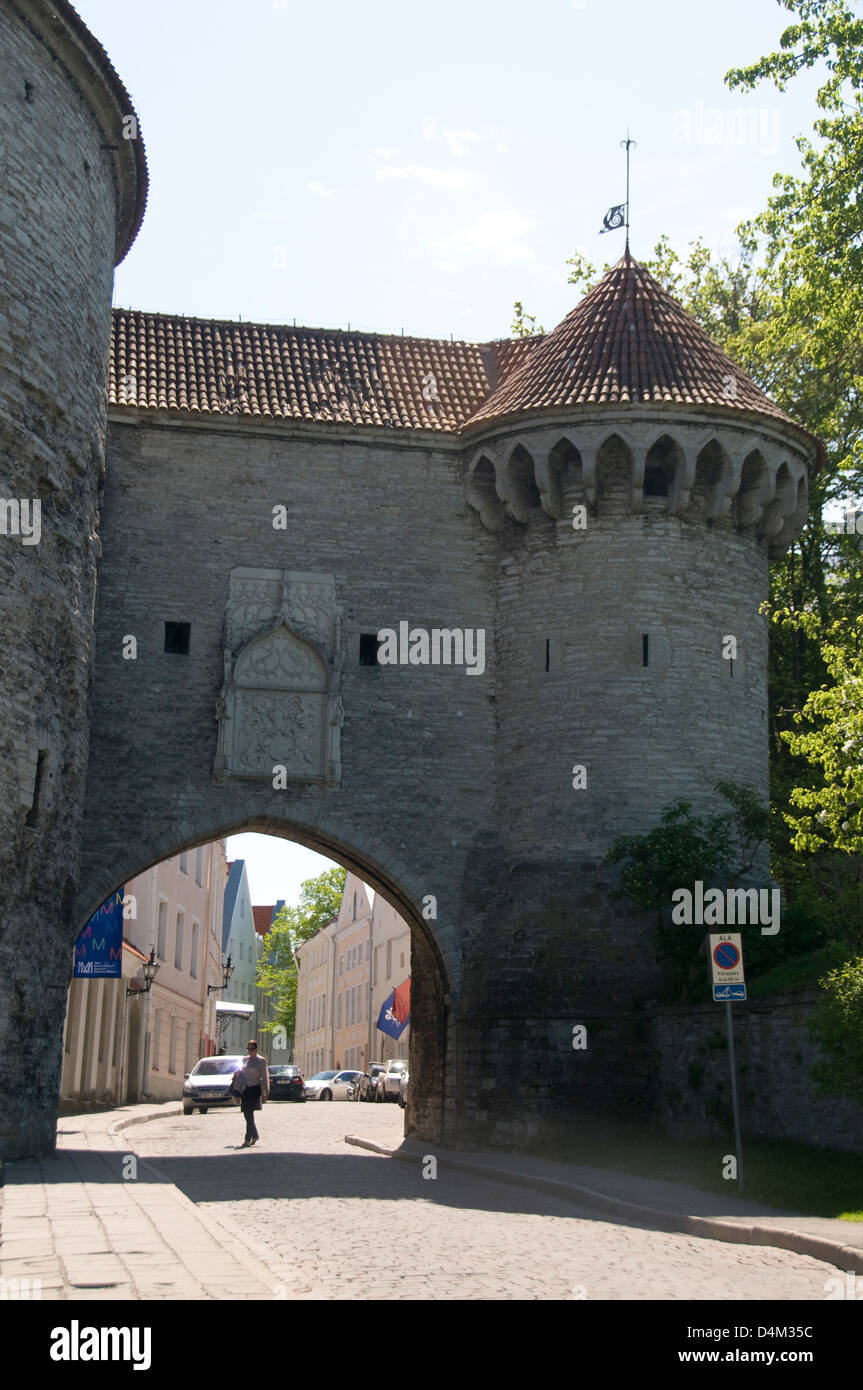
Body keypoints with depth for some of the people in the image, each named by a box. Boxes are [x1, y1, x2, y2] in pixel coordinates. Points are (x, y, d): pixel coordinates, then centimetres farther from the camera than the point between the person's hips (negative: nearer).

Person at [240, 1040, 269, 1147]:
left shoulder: (261, 1060, -3)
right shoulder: (245, 1060, 13)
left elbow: (264, 1077, -3)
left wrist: (265, 1092, -5)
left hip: (255, 1089, -6)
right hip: (245, 1089, 6)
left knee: (250, 1114, -11)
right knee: (246, 1114, 7)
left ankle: (248, 1139, -8)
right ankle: (255, 1135, 24)